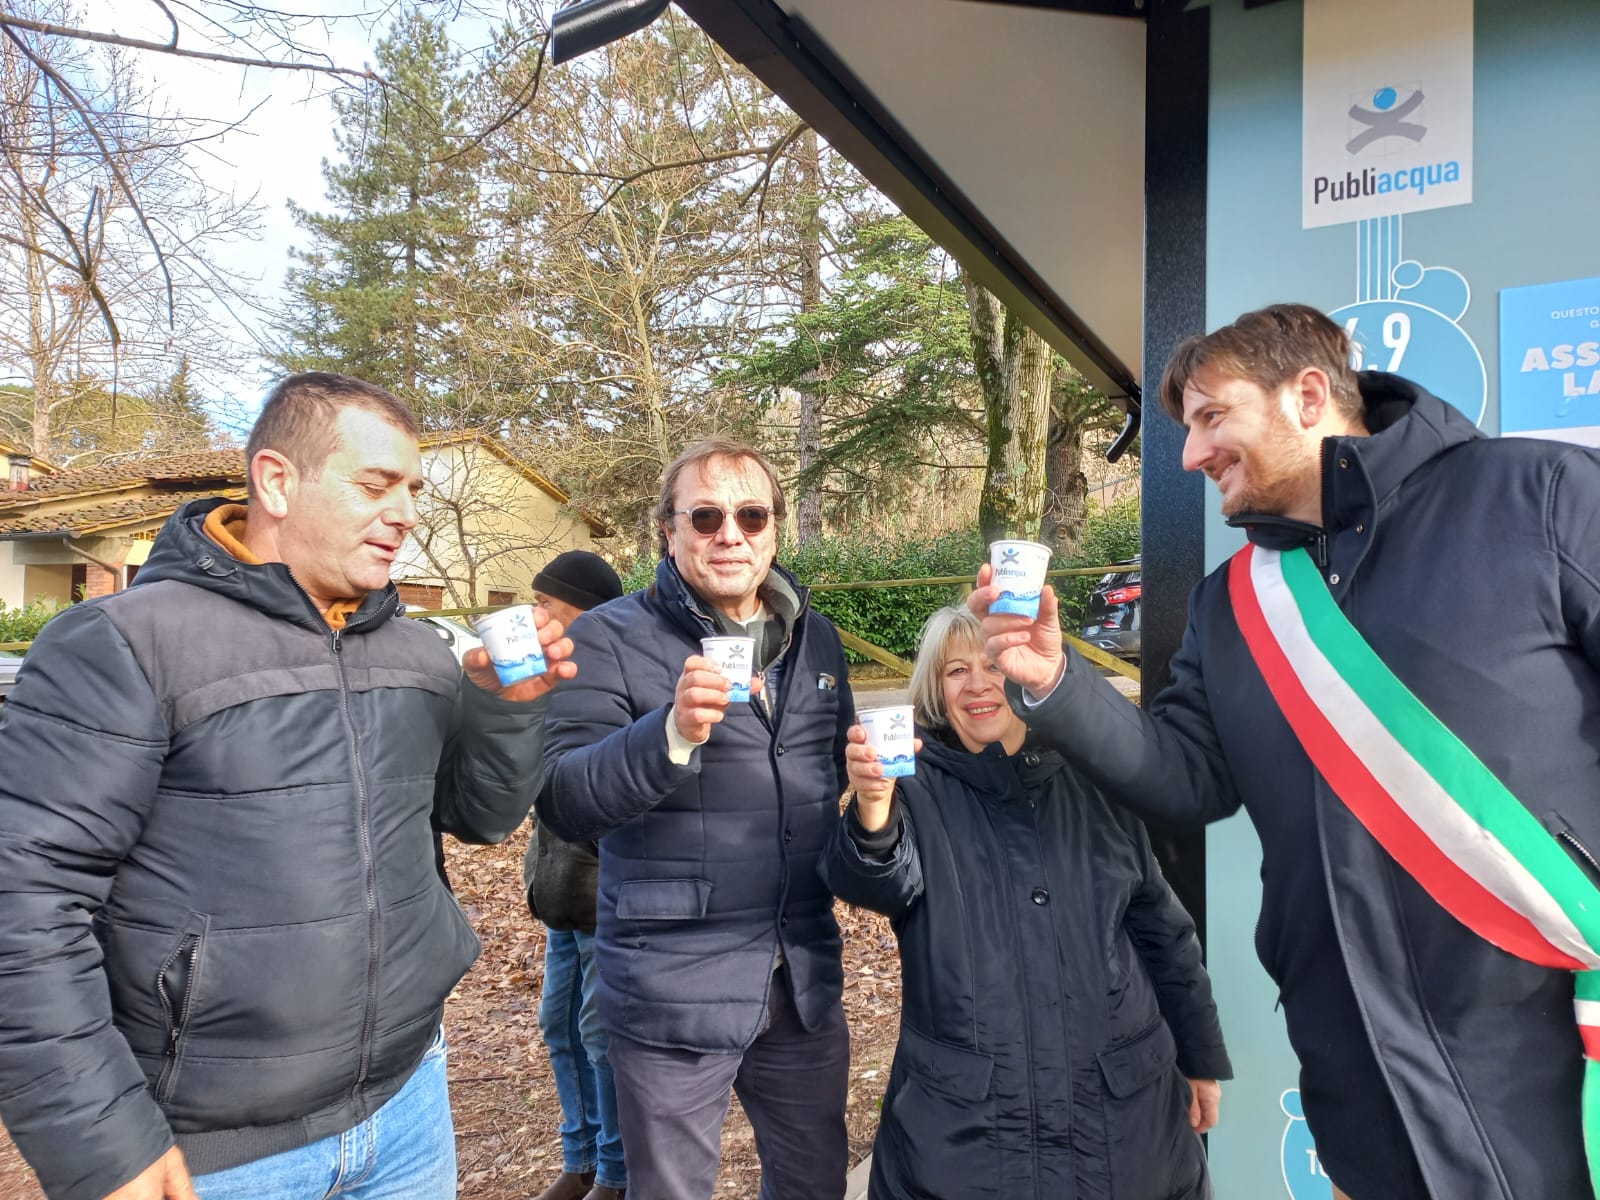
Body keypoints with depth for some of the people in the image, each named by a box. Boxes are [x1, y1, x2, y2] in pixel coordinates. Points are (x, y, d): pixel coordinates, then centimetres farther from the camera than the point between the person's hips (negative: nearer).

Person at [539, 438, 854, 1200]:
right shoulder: (610, 639, -9)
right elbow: (563, 801, -19)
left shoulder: (816, 638, 8)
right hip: (673, 987, -5)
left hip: (805, 978, 5)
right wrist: (673, 731, -34)